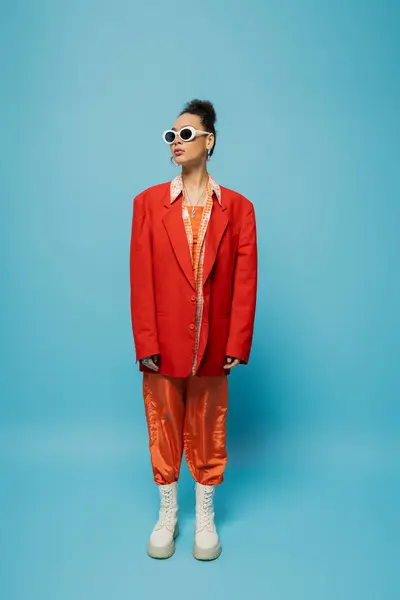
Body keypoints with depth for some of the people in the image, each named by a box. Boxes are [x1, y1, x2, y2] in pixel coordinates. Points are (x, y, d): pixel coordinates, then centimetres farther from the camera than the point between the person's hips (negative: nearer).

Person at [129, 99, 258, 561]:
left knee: (208, 432, 14)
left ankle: (205, 518, 35)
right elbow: (140, 277, -4)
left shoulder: (237, 207, 0)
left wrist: (237, 344, -8)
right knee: (163, 429, 14)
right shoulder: (148, 202, 1)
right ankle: (167, 514, 37)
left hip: (213, 344, 0)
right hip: (164, 342, 1)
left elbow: (245, 280, -3)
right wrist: (145, 343, -9)